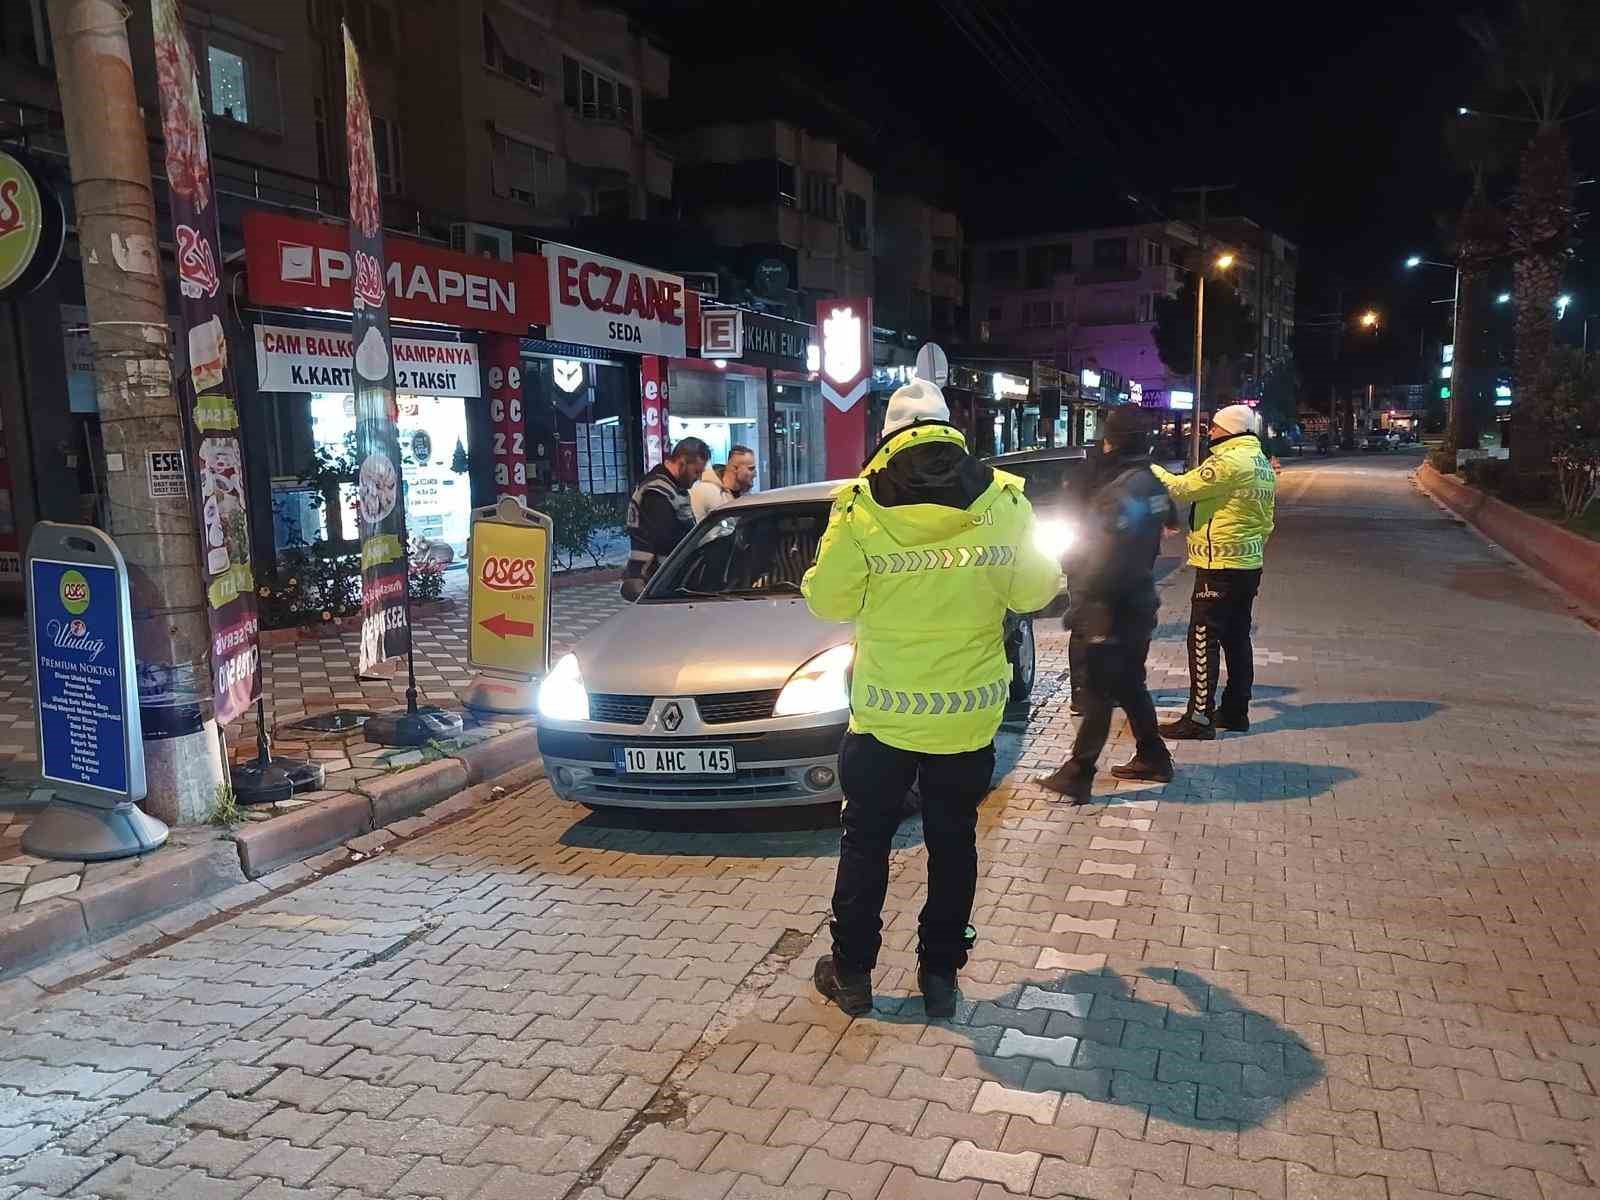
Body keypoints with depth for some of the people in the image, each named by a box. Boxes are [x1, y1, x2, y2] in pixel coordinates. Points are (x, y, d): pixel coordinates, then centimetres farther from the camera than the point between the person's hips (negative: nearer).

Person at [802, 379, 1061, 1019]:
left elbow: (828, 601, -6)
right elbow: (1035, 591, 0)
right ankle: (940, 973, 25)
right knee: (953, 843, 16)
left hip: (884, 712, -1)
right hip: (969, 712, 2)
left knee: (865, 840, 15)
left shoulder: (861, 506, -12)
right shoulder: (1002, 499, -6)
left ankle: (851, 971, 25)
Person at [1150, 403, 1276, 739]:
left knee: (1203, 640, -7)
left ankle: (1200, 718, -6)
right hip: (1249, 563, 10)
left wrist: (1150, 469, -6)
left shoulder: (1230, 461, -17)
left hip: (1220, 565, -10)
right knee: (1237, 637, 15)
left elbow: (1182, 488, -19)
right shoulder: (1261, 463, 14)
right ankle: (1235, 711, 22)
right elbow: (1266, 518, 19)